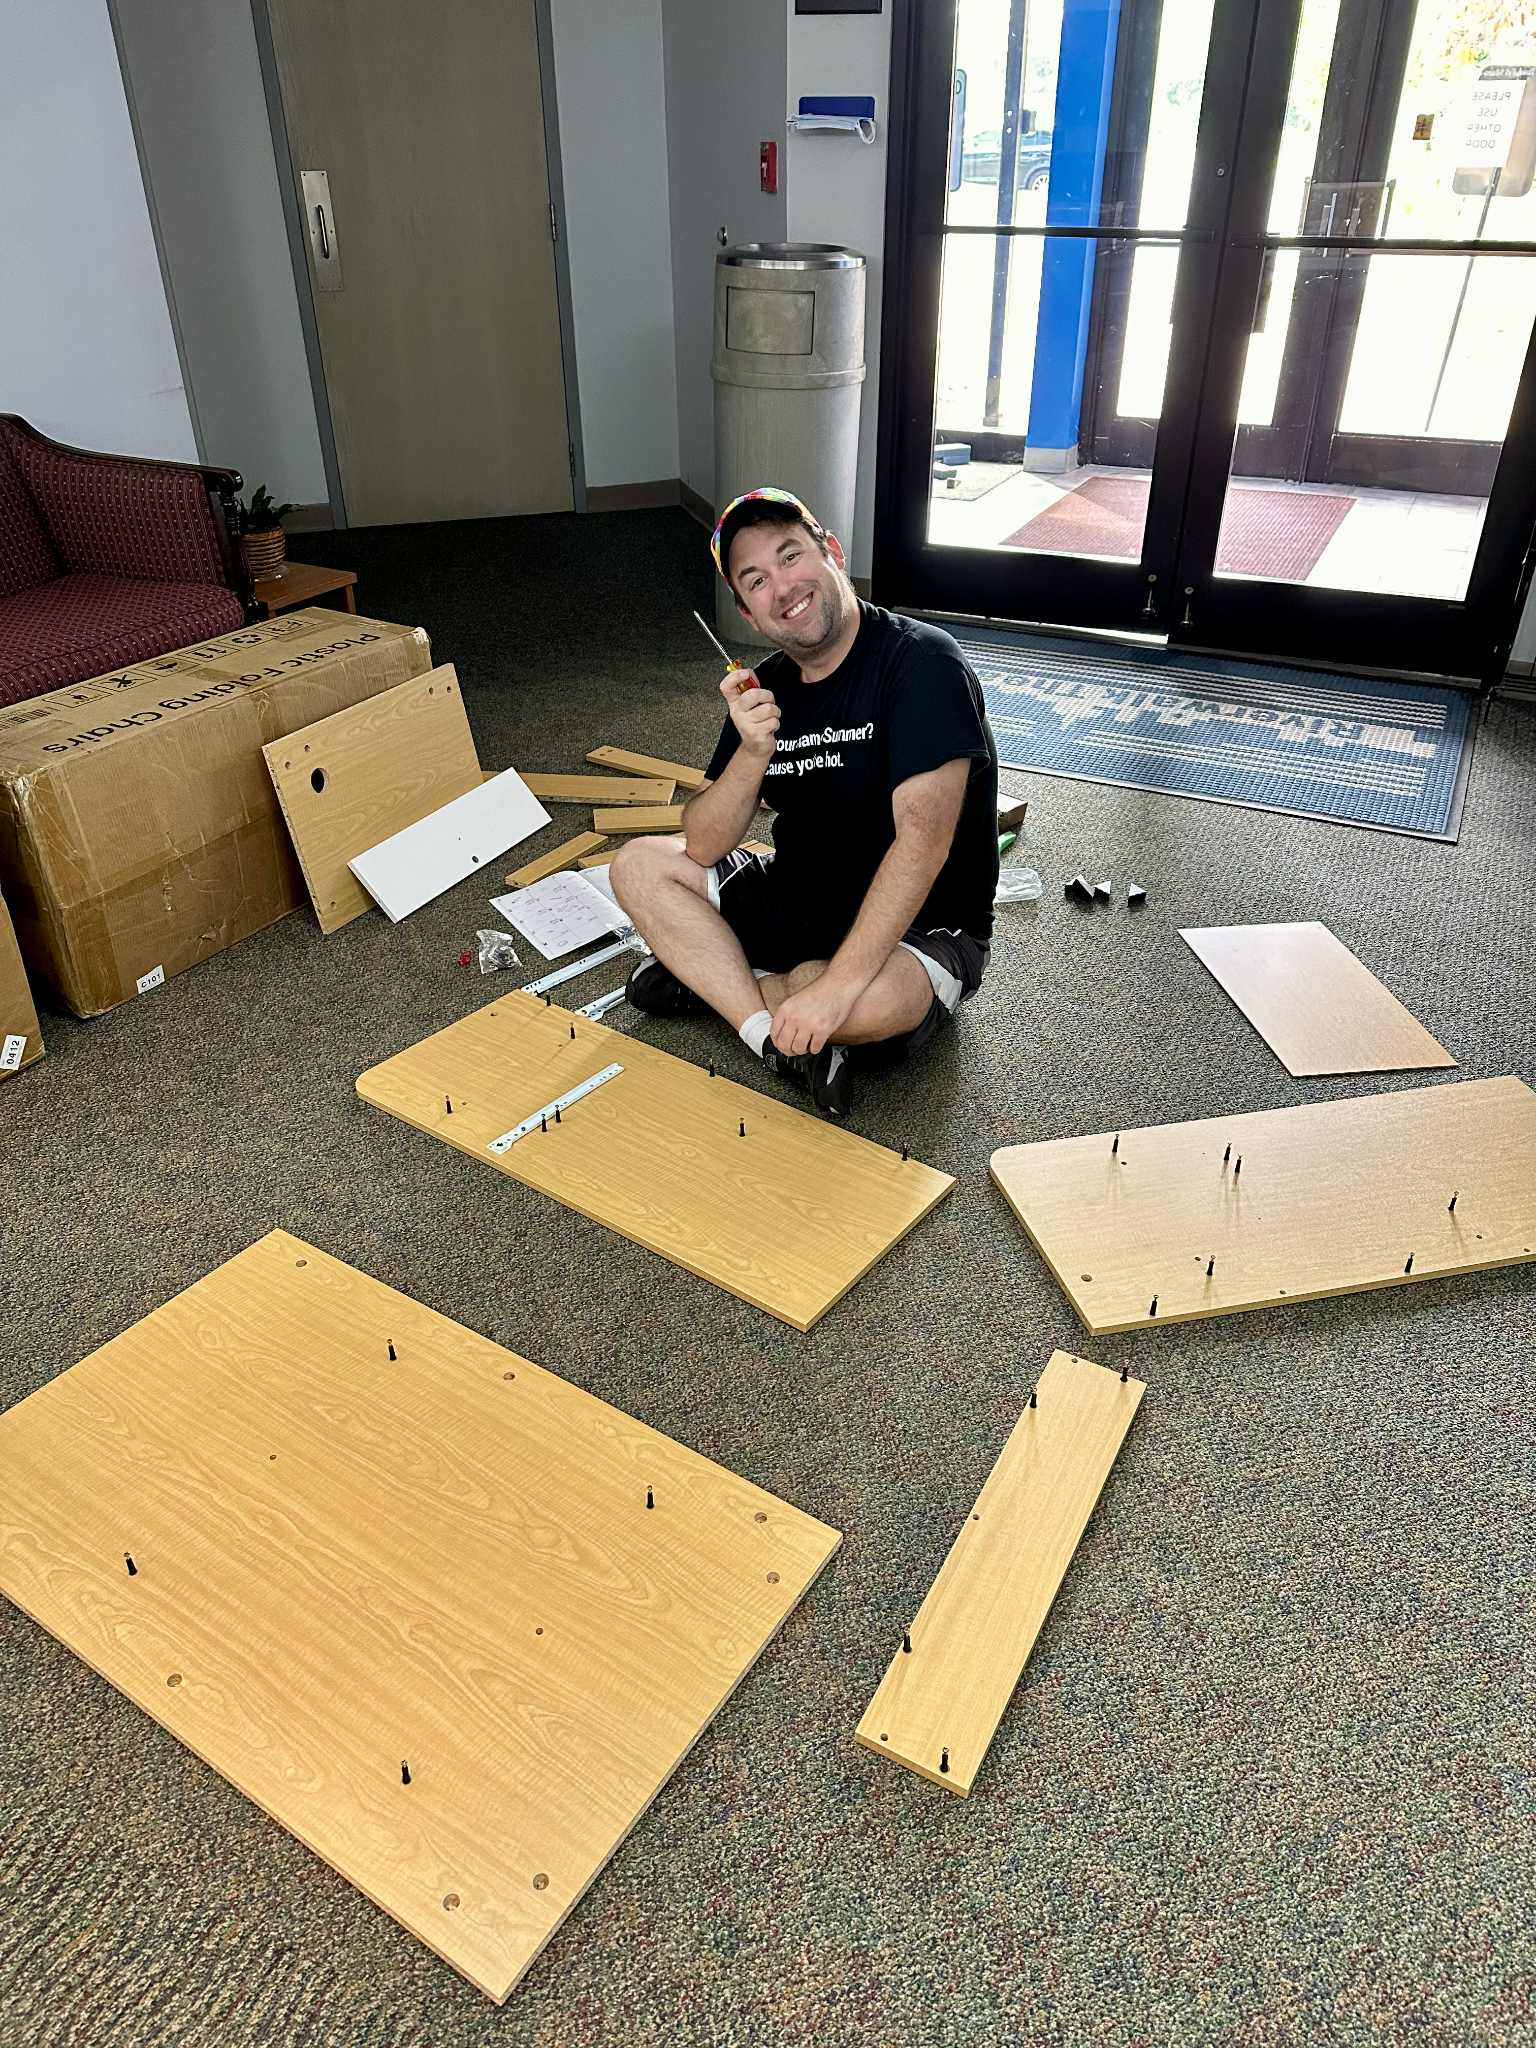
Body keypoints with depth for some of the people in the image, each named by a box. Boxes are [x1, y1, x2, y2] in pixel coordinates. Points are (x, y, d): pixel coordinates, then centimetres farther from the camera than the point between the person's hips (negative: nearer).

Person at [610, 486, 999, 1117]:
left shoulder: (921, 661, -18)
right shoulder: (766, 687, 3)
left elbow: (922, 841, -29)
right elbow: (702, 847, -1)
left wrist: (835, 984, -37)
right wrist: (753, 753, -21)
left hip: (920, 930, -7)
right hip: (798, 901, 7)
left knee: (862, 1003, -41)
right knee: (640, 864, -4)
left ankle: (708, 977, -9)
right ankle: (784, 1042, -17)